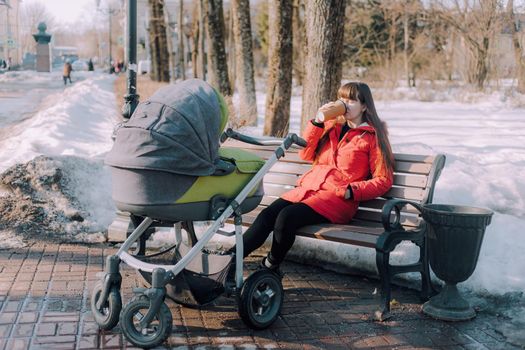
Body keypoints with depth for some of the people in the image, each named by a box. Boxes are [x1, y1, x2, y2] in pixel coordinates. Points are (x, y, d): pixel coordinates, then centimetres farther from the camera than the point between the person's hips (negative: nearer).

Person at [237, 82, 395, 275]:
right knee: (267, 215, -21)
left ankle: (270, 267, -14)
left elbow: (383, 180, 1)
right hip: (309, 187, 5)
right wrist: (317, 122, 2)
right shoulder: (331, 126, 22)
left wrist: (351, 191, -12)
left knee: (287, 216, -31)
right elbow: (306, 154, 13)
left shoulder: (373, 136, 6)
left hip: (338, 199, -5)